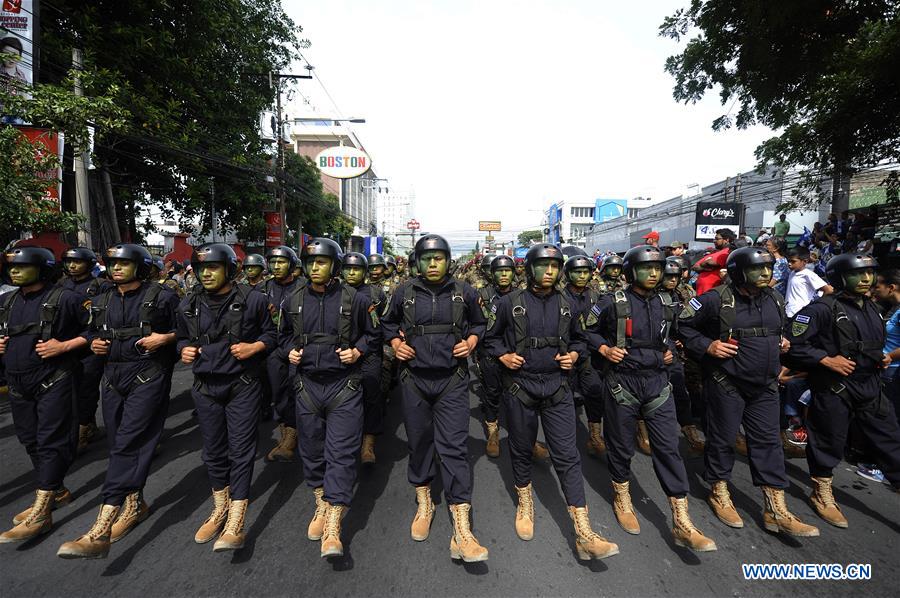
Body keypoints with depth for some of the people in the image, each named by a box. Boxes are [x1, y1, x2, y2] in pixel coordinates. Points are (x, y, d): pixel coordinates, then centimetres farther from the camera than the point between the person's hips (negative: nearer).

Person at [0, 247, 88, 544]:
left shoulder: (64, 299, -10)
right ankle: (57, 492, 31)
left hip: (54, 382, -7)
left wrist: (64, 346, -18)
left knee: (51, 443, -4)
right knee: (31, 441, 15)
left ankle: (41, 514, 2)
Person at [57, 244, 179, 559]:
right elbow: (93, 331, 28)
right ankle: (135, 504, 30)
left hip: (148, 378, -7)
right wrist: (94, 343, 6)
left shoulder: (162, 298, -6)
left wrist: (166, 338, -18)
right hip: (113, 378, 7)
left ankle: (99, 534, -11)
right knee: (119, 446, 12)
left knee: (127, 446, -11)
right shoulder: (102, 302, 14)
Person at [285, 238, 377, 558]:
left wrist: (358, 350, -11)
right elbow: (286, 334, 20)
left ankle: (333, 527, 4)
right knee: (312, 450, 15)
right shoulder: (295, 300, 4)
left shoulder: (355, 299, -6)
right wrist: (291, 350, 1)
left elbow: (372, 333, 7)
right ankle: (321, 506, 36)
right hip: (307, 385, 4)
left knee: (341, 453, -4)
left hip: (344, 386, -4)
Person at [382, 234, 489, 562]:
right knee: (419, 443, 13)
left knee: (454, 447, -6)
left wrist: (470, 342, -2)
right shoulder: (404, 292, 1)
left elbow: (479, 323, 16)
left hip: (452, 380, -1)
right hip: (415, 379, 2)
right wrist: (396, 344, 0)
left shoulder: (464, 292, 1)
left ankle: (462, 532, 0)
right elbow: (388, 323, 17)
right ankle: (424, 504, 36)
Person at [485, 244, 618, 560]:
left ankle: (584, 535, 4)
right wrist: (503, 356, -10)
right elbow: (491, 337, 7)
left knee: (568, 456, -1)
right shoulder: (510, 302, -4)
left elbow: (576, 339, 21)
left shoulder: (566, 305, 6)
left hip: (557, 387, 2)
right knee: (521, 449, 13)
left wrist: (574, 355, 1)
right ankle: (525, 502, 39)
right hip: (519, 386, -1)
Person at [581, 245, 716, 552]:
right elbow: (587, 329, 1)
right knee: (621, 446, 10)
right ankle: (622, 499, 34)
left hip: (657, 382, 4)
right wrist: (605, 349, -13)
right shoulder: (613, 303, -9)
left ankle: (682, 523, 10)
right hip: (622, 383, -4)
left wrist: (670, 349, 7)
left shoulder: (663, 304, 7)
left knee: (668, 448, 2)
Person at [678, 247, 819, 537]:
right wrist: (706, 346, -18)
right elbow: (683, 324, -9)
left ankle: (776, 511, 19)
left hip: (765, 387, 6)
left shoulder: (775, 300, 7)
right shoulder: (717, 299, -15)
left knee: (769, 442, 9)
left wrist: (782, 342, 7)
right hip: (726, 385, -6)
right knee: (722, 439, 6)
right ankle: (719, 493, 27)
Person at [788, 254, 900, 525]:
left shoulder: (872, 309, 12)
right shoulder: (822, 309, -16)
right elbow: (794, 344, -19)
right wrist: (827, 360, -23)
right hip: (834, 389, -7)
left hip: (871, 387, 7)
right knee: (829, 443, 6)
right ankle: (822, 494, 25)